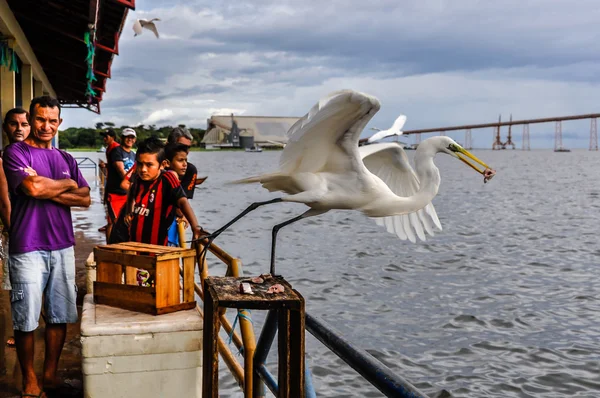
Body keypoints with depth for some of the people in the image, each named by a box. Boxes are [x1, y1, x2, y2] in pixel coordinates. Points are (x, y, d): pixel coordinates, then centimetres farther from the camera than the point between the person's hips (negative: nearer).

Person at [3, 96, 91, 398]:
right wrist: (67, 184, -1)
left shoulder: (66, 159, 15)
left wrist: (48, 190, -7)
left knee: (60, 316, 9)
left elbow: (85, 199, 7)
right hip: (28, 248, -5)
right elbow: (32, 188, -17)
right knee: (26, 320, 0)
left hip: (62, 248, 5)